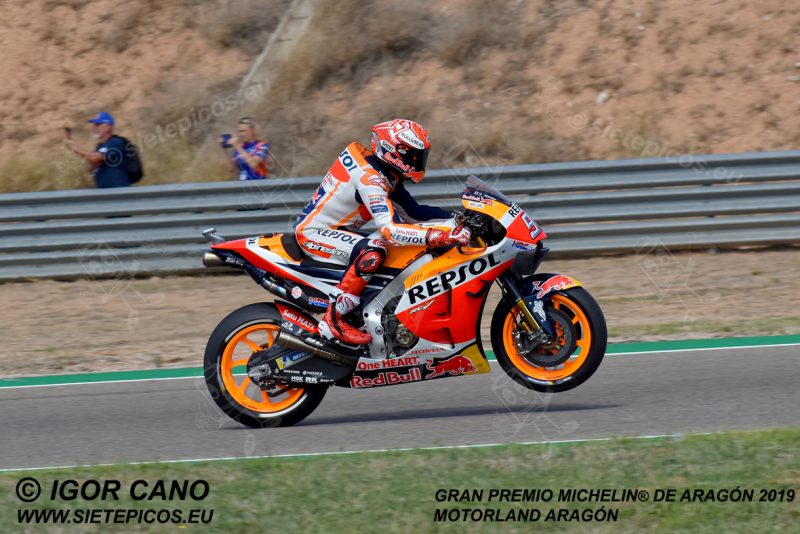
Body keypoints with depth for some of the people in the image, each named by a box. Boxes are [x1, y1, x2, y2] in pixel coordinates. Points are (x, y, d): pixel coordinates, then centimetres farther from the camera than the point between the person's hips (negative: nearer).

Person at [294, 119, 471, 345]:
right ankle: (334, 319, -28)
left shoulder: (387, 174, 5)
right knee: (372, 253, -35)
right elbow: (389, 229, -36)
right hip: (313, 233, -11)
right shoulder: (369, 177, -26)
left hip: (336, 230, 11)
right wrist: (438, 235, -43)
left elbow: (413, 213, 11)